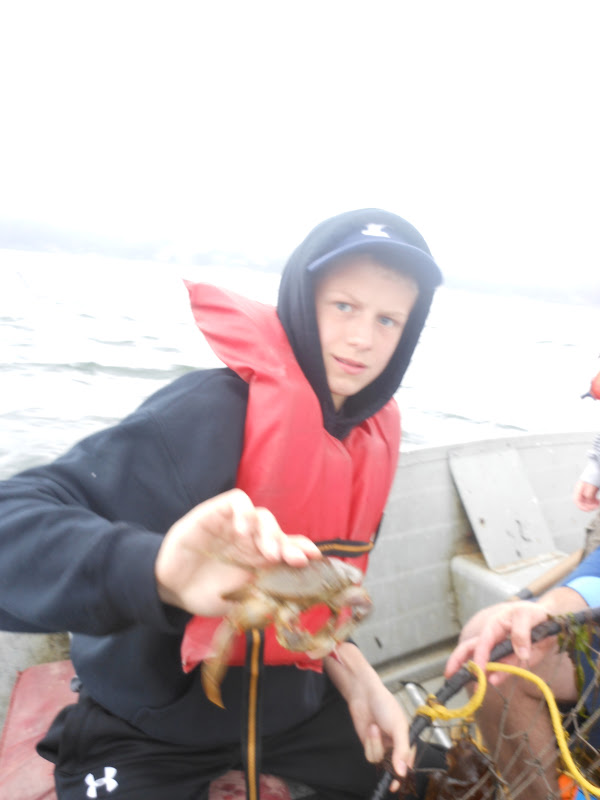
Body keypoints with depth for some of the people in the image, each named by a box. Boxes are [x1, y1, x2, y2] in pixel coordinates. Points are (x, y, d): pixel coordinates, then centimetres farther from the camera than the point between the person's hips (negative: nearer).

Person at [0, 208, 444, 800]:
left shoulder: (373, 433, -6)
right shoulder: (215, 411, -30)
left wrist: (351, 671, -7)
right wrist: (159, 572, -55)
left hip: (290, 703, 6)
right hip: (148, 733, -5)